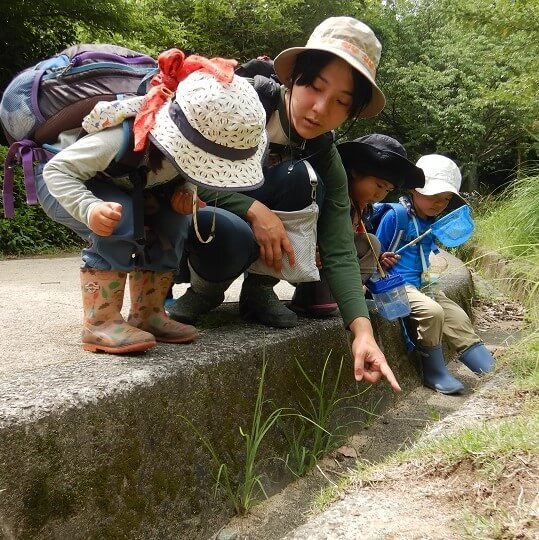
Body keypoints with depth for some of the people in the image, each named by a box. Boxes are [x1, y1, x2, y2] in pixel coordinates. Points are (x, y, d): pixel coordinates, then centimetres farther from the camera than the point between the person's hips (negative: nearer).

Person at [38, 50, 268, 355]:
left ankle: (147, 314, -5)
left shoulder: (195, 136, -22)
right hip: (62, 184, -6)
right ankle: (100, 323, -25)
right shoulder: (122, 137, -41)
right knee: (119, 223, -34)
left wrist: (185, 191, -24)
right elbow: (57, 170, -35)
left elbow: (192, 172, 0)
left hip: (128, 189, 6)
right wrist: (91, 210, -54)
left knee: (173, 220, -17)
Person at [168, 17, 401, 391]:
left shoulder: (327, 162, -13)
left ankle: (259, 292, -9)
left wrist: (363, 332, -34)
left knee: (295, 177, -28)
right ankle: (205, 290, -4)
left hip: (258, 227, 3)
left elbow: (339, 252, -20)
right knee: (232, 235, -40)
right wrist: (254, 210, -34)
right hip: (189, 219, -3)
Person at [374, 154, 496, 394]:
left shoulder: (433, 221, 11)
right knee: (432, 311, -28)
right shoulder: (395, 215, -11)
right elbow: (376, 252, -5)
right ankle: (434, 372, -11)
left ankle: (489, 368, 6)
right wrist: (383, 259, -25)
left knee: (457, 316, -2)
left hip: (423, 284, 8)